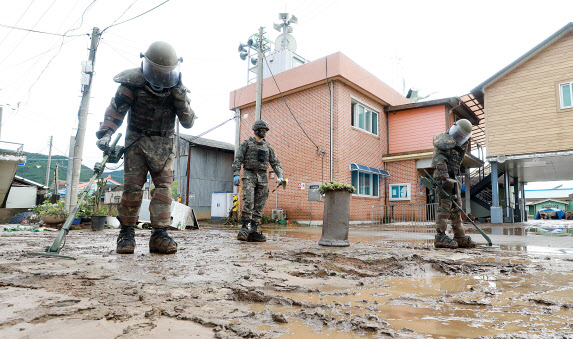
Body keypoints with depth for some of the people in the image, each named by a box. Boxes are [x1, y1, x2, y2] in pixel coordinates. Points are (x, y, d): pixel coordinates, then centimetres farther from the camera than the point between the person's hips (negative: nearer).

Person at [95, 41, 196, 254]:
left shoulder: (177, 87, 1)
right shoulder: (134, 83, -8)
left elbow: (188, 122, -2)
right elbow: (115, 110, -7)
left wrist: (181, 99, -17)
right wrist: (105, 134, -21)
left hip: (163, 144, 2)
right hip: (137, 141, -2)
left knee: (164, 185, -9)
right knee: (132, 186, -8)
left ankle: (160, 234, -10)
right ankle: (126, 233, 5)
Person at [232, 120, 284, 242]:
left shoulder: (268, 147, 17)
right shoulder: (246, 144, 6)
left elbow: (275, 163, 13)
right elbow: (238, 160, -1)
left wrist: (280, 176, -3)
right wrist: (236, 174, -14)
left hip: (262, 177, 4)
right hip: (249, 176, -4)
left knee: (259, 205, 0)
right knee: (248, 202, -18)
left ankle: (254, 231, 2)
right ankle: (244, 229, -11)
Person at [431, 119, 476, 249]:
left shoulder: (457, 143, 22)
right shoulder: (445, 139, -7)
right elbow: (440, 161, -20)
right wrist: (445, 179, -26)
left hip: (452, 177, 10)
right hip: (443, 177, -10)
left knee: (456, 207, 10)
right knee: (445, 206, -13)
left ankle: (460, 238, 16)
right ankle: (440, 237, -12)